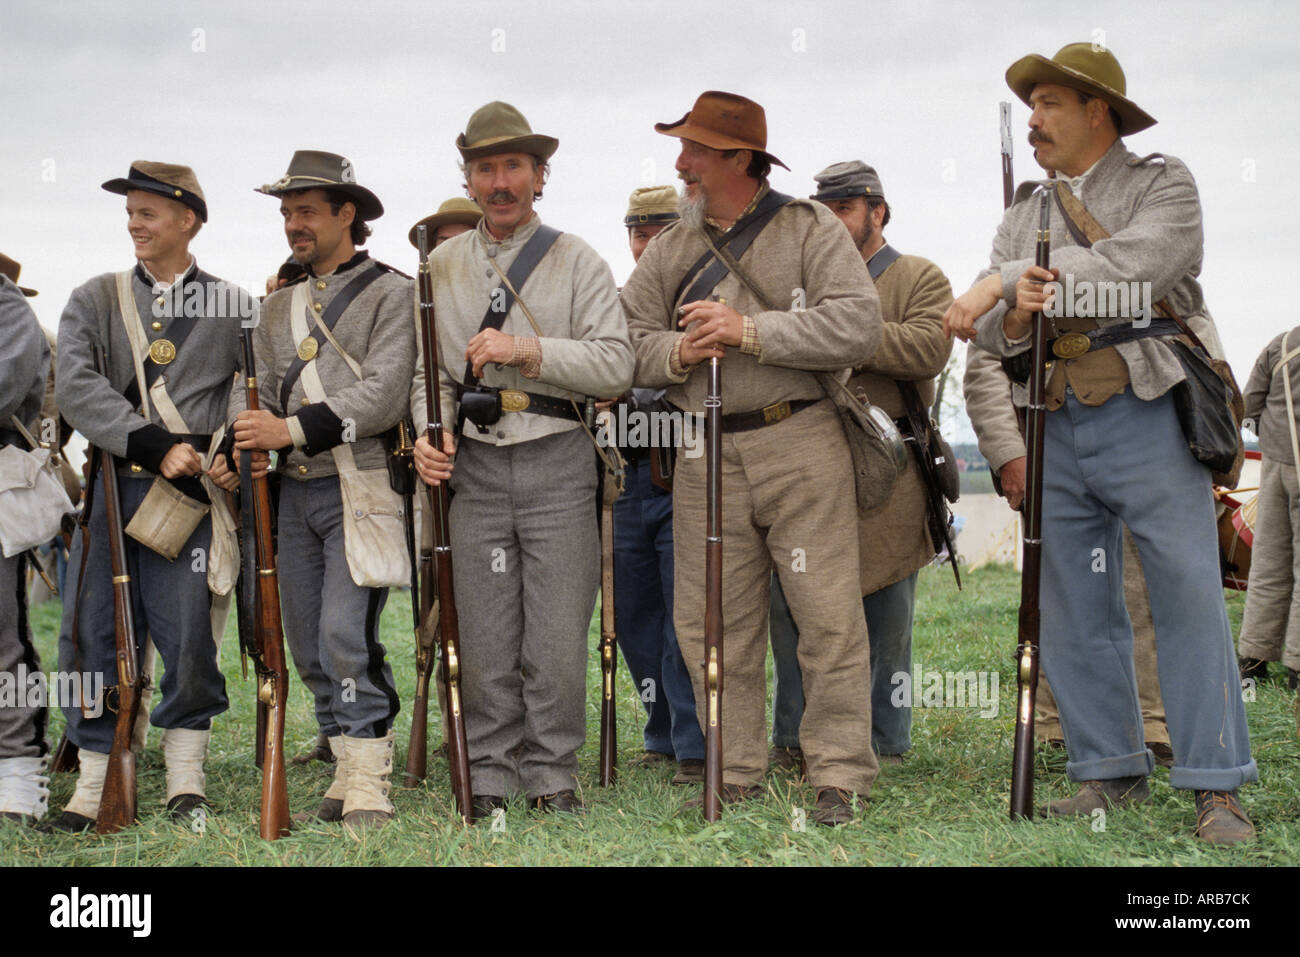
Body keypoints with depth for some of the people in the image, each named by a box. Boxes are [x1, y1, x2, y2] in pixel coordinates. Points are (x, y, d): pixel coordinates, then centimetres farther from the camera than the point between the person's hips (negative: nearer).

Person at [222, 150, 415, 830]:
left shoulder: (391, 293, -2)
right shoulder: (279, 305, 19)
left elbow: (384, 394, -14)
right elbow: (255, 386, 13)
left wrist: (293, 428, -20)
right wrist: (251, 433, -10)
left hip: (360, 487, -7)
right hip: (296, 491, 7)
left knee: (346, 633, -15)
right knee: (308, 643, 8)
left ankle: (369, 789, -10)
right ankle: (348, 776, 18)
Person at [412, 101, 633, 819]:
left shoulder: (577, 261, 4)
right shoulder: (442, 266, 13)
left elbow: (615, 364, -6)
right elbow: (428, 368, 14)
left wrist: (527, 350, -15)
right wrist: (431, 432, -5)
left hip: (556, 466, -2)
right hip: (474, 467, 2)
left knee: (558, 639, -1)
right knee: (483, 638, 4)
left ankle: (552, 776, 11)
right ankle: (488, 779, 14)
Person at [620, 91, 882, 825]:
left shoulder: (811, 229, 0)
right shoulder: (670, 250, 13)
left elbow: (858, 327, -12)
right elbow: (627, 343, 12)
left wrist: (749, 331, -14)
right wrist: (677, 353, -10)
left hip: (801, 443, -4)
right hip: (707, 455, 4)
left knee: (829, 618, -4)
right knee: (713, 625, 6)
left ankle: (842, 778, 5)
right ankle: (734, 778, 17)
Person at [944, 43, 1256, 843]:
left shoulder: (1163, 185, 2)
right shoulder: (1022, 218, 18)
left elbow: (1132, 262, -19)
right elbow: (991, 332, 9)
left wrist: (1005, 279, -18)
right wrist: (1014, 314, -17)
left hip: (1150, 418, -5)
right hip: (1058, 431, 6)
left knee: (1189, 598, -8)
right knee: (1076, 613, 5)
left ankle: (1217, 788, -5)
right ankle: (1111, 772, 14)